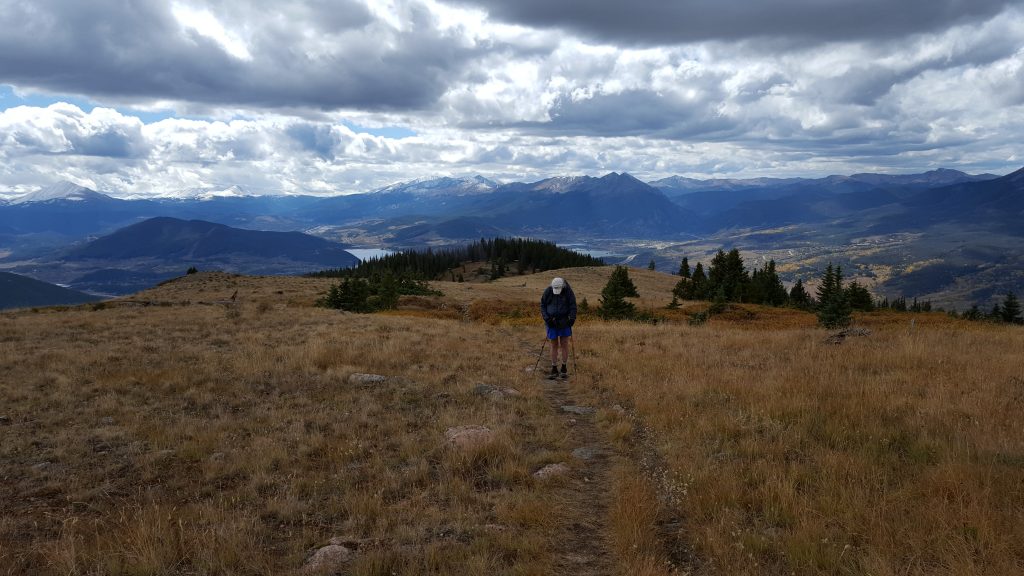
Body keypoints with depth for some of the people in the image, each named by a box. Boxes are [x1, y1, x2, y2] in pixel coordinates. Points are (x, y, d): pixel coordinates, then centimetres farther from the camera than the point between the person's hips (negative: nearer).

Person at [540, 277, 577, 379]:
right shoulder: (548, 291, -7)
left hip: (564, 322, -1)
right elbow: (542, 305, 1)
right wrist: (546, 318, -10)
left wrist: (572, 318, -17)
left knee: (564, 344, 1)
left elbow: (573, 306, -5)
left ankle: (564, 369, 12)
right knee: (554, 345, 3)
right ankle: (554, 370, 9)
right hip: (552, 322, 1)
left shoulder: (568, 291, -9)